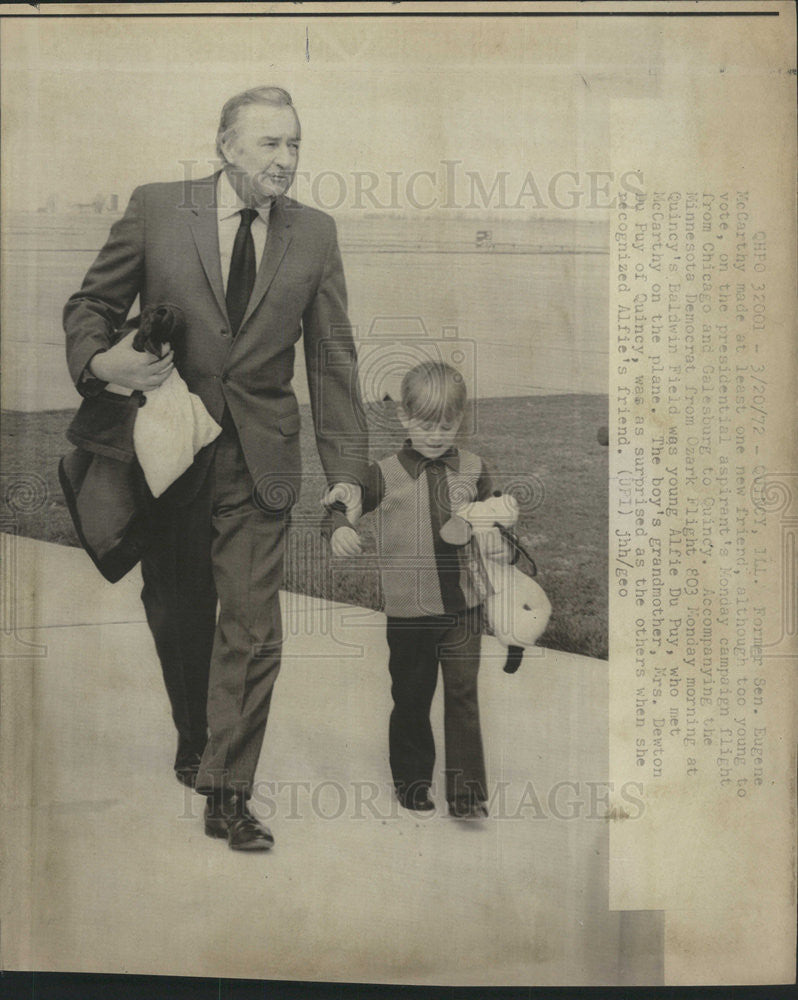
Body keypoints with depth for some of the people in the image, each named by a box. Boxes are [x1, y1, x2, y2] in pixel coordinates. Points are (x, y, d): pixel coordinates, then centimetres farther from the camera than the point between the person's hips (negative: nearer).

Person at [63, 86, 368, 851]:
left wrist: (347, 471, -3)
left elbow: (333, 358, 3)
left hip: (260, 458, 0)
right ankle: (194, 739, 42)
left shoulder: (313, 235, 4)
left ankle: (227, 793, 10)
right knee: (176, 610, 16)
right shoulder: (155, 211, -1)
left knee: (251, 627, -3)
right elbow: (90, 304, 6)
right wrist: (98, 362, -17)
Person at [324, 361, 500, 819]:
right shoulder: (384, 475, -6)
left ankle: (468, 792, 13)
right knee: (411, 699, 12)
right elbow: (338, 510, 3)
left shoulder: (474, 470, 1)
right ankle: (412, 782, 32)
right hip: (408, 610, -1)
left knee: (463, 696, 2)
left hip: (463, 606, 1)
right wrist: (340, 528, -18)